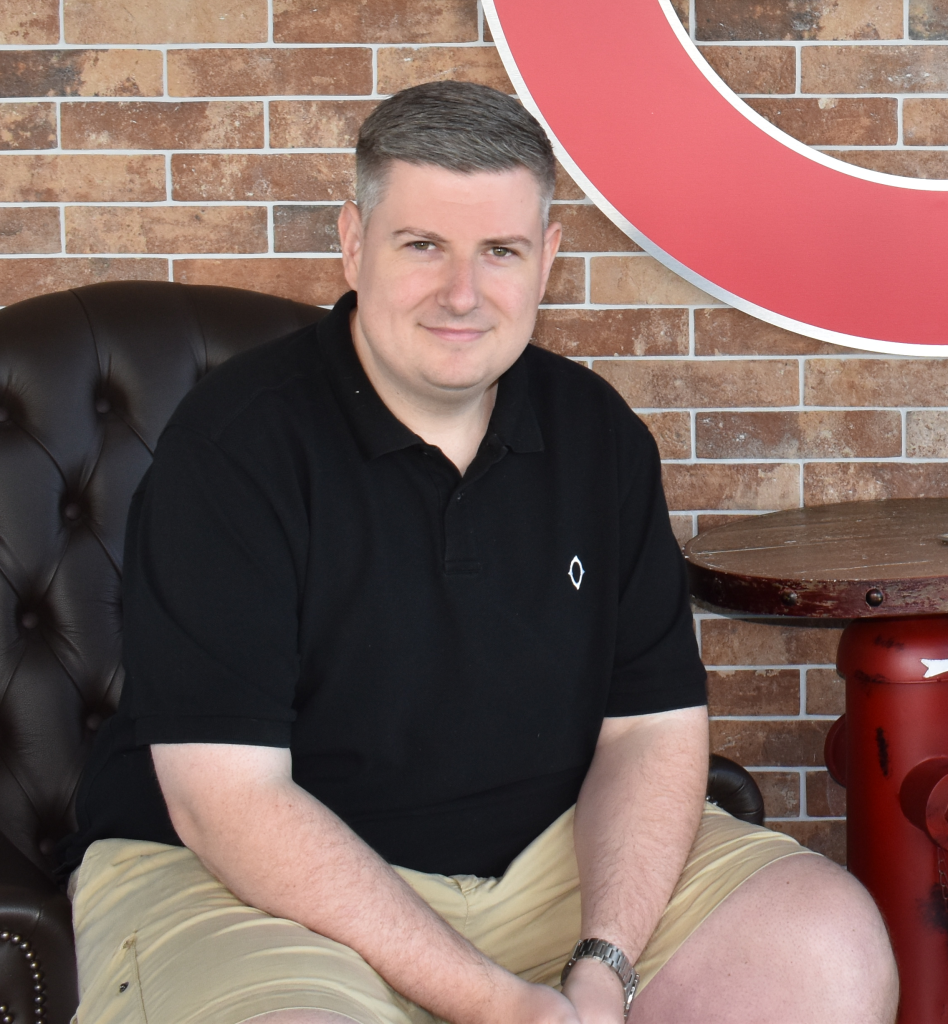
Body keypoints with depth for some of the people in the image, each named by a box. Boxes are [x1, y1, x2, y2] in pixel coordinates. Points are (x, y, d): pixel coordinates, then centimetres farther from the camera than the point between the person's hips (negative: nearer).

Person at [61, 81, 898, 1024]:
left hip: (548, 851, 5)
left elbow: (653, 724, 3)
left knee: (832, 936, -13)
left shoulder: (598, 434, 3)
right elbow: (228, 798, -19)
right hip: (247, 878, -4)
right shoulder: (230, 445, -14)